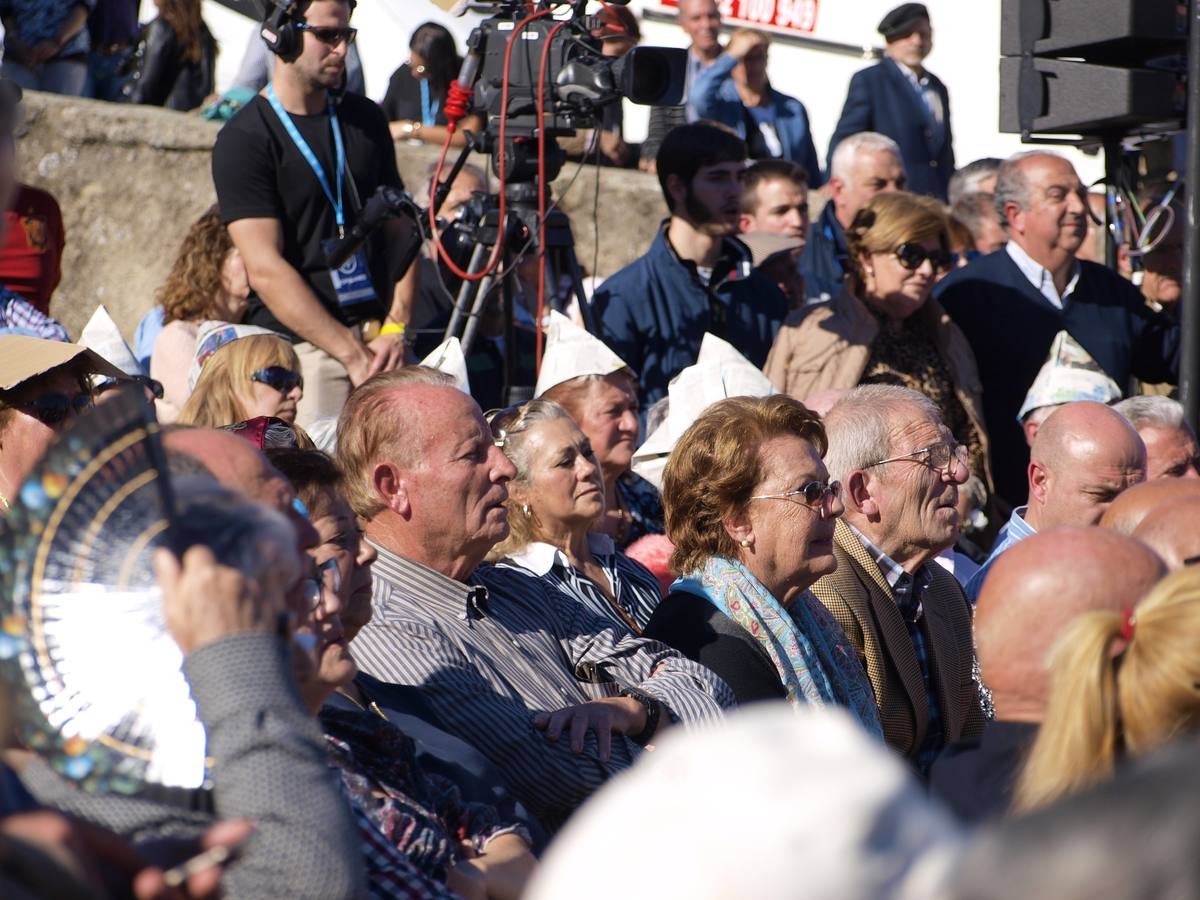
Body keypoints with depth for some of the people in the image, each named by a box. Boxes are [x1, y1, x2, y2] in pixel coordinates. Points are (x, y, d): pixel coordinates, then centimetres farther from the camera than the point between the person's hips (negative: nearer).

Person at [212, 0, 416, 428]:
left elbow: (400, 231, 15)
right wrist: (352, 355, -14)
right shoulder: (244, 139, -3)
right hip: (300, 349, -5)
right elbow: (265, 269, -11)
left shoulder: (366, 120, 16)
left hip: (376, 336, 5)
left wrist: (395, 329, -1)